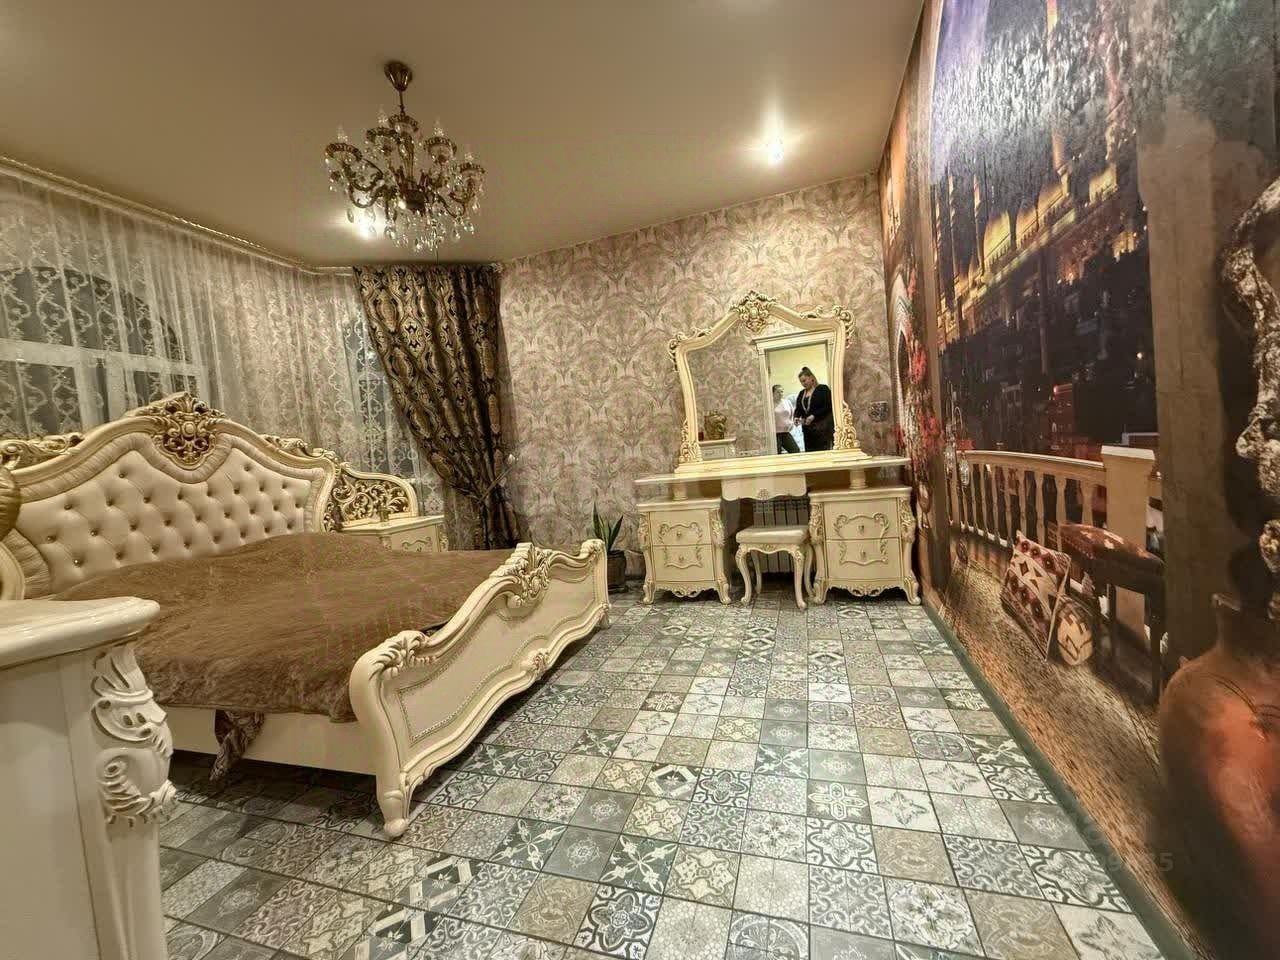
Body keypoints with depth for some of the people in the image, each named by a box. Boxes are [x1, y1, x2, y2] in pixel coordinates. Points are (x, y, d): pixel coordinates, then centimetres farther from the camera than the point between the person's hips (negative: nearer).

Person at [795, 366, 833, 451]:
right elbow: (798, 409, 18)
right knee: (809, 452, 1)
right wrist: (797, 417, -4)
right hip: (808, 429, 6)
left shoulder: (823, 389, -2)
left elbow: (828, 407, -10)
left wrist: (814, 416, -20)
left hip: (823, 426, -5)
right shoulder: (801, 394, 17)